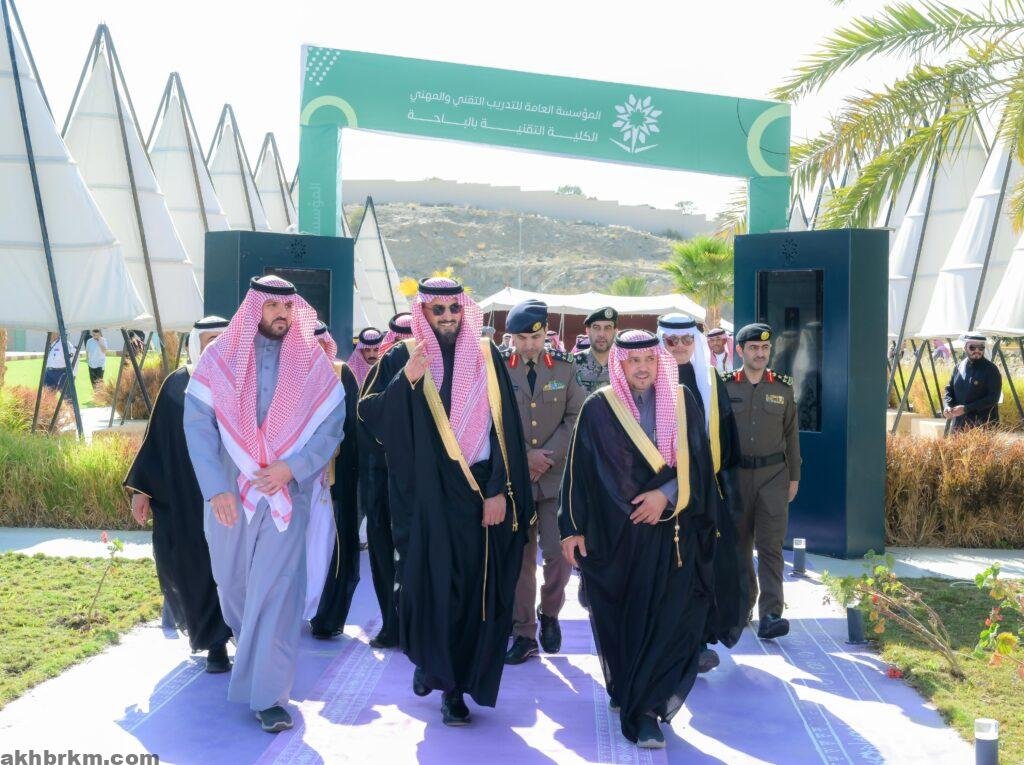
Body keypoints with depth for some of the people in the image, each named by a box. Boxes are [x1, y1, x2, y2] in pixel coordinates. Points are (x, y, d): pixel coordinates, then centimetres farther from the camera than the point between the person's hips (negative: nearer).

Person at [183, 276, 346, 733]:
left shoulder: (311, 361, 1)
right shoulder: (220, 359, -1)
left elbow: (332, 424, -3)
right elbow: (197, 424, -5)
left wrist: (292, 466, -17)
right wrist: (216, 488, -14)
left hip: (287, 494, -1)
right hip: (230, 493, 2)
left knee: (276, 590, -8)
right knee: (233, 583, 17)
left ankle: (268, 695, -3)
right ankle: (250, 649, 46)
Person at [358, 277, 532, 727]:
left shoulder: (485, 356, 5)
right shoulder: (402, 358, 2)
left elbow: (505, 425, 1)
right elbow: (369, 413, -9)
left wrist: (499, 490, -7)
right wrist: (406, 380, -24)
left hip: (479, 493, 1)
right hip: (425, 496, -1)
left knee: (473, 589, 2)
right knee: (428, 584, 1)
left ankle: (456, 686, 15)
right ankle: (429, 660, 28)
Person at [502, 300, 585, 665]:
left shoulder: (564, 368, 6)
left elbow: (576, 418, 2)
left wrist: (548, 456, -10)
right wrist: (524, 456, -10)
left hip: (556, 477, 0)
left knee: (559, 553, -7)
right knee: (519, 557, 5)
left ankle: (549, 612, 20)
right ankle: (524, 633, 15)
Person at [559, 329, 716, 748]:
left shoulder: (682, 401, 5)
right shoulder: (599, 407, -1)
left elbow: (697, 462, 2)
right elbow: (578, 471, -1)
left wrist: (666, 494, -13)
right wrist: (573, 528, -4)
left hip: (671, 533, 1)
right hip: (614, 534, -1)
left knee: (665, 619, -4)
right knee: (620, 620, 8)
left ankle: (642, 708, 8)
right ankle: (629, 693, 26)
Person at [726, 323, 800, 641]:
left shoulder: (783, 388, 6)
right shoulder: (725, 387, 1)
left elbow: (791, 434, 10)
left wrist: (794, 477, 8)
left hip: (773, 475, 0)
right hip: (735, 474, 0)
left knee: (771, 546, -7)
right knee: (739, 543, 9)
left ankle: (770, 615, -10)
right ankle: (743, 603, 24)